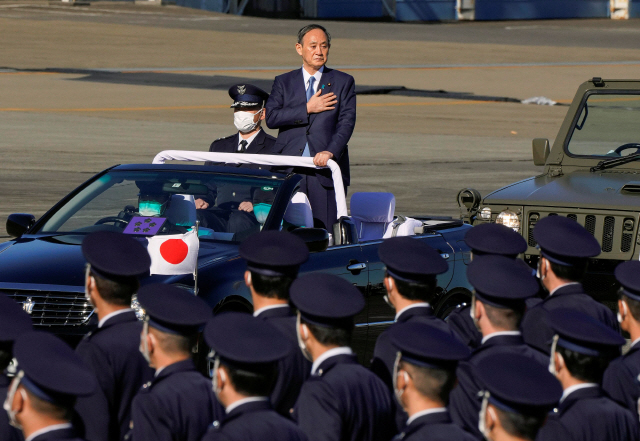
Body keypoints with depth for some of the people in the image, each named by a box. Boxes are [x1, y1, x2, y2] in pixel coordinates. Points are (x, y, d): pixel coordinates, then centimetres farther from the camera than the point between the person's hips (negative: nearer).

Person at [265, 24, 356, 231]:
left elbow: (347, 122, -1)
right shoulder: (283, 82, 14)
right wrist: (308, 109, -8)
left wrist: (331, 152, -17)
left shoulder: (343, 82, 10)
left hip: (326, 167, -1)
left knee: (326, 229, -6)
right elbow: (271, 117, -1)